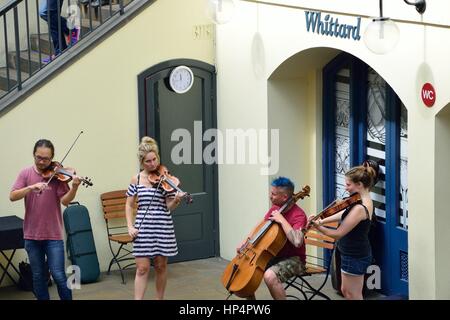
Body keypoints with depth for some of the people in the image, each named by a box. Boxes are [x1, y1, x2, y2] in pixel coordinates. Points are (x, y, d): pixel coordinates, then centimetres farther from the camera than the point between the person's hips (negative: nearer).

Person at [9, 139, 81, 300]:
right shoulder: (25, 173, 2)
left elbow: (65, 200, -12)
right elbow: (12, 196, -9)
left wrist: (74, 187, -31)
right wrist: (31, 187, -25)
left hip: (53, 235, -2)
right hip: (32, 235, 2)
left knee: (58, 275, -4)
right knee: (39, 277, 12)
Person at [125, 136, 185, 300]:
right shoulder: (136, 179, 2)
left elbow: (169, 207, -4)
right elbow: (129, 205, 8)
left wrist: (177, 200, -25)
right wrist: (130, 226, -4)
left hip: (163, 226, 0)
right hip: (142, 227, 0)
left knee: (160, 266, 10)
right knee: (142, 268, -3)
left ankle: (160, 299, 24)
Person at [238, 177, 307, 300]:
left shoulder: (298, 215, -21)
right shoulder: (274, 209, 4)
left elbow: (297, 242, -38)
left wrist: (282, 220, -31)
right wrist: (246, 242, -1)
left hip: (293, 259, -8)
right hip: (273, 256, 8)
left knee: (269, 275, -34)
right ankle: (250, 298, 19)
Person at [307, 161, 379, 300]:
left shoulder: (359, 208, -29)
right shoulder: (366, 201, 2)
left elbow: (338, 234, -25)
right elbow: (344, 215, 9)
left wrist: (318, 226, -17)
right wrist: (321, 220, -2)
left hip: (355, 257, -10)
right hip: (358, 253, 10)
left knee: (353, 295, 6)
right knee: (345, 291, 21)